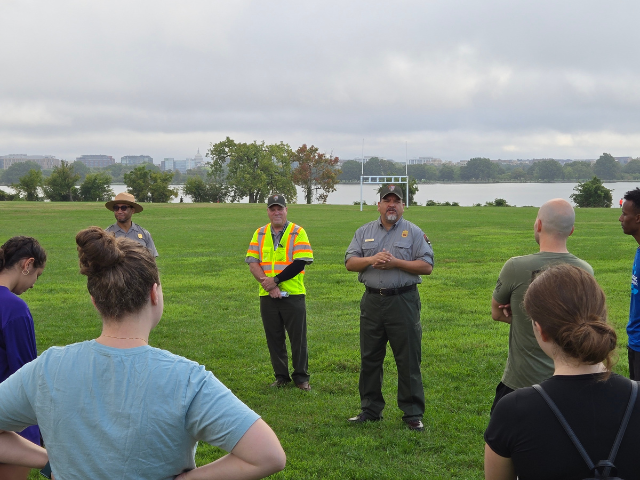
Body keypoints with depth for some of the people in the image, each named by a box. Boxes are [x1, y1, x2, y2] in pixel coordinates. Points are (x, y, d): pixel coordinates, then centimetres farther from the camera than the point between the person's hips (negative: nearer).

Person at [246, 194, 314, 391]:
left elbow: (300, 263, -11)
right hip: (267, 296, 3)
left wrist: (275, 280, -15)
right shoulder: (259, 234, 10)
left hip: (293, 294, -3)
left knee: (298, 338, 1)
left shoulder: (298, 232, -1)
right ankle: (281, 376, 20)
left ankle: (301, 377, 12)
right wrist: (268, 284, -13)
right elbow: (252, 263, 2)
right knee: (274, 338, 8)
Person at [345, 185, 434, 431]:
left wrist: (395, 262, -14)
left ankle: (413, 414, 7)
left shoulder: (414, 232, 2)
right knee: (369, 358, 9)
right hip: (372, 301, 3)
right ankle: (370, 409, 21)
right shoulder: (365, 232, 12)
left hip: (403, 302, -3)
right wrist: (372, 259, -12)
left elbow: (427, 266, -5)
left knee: (408, 360, -1)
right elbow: (349, 262, 6)